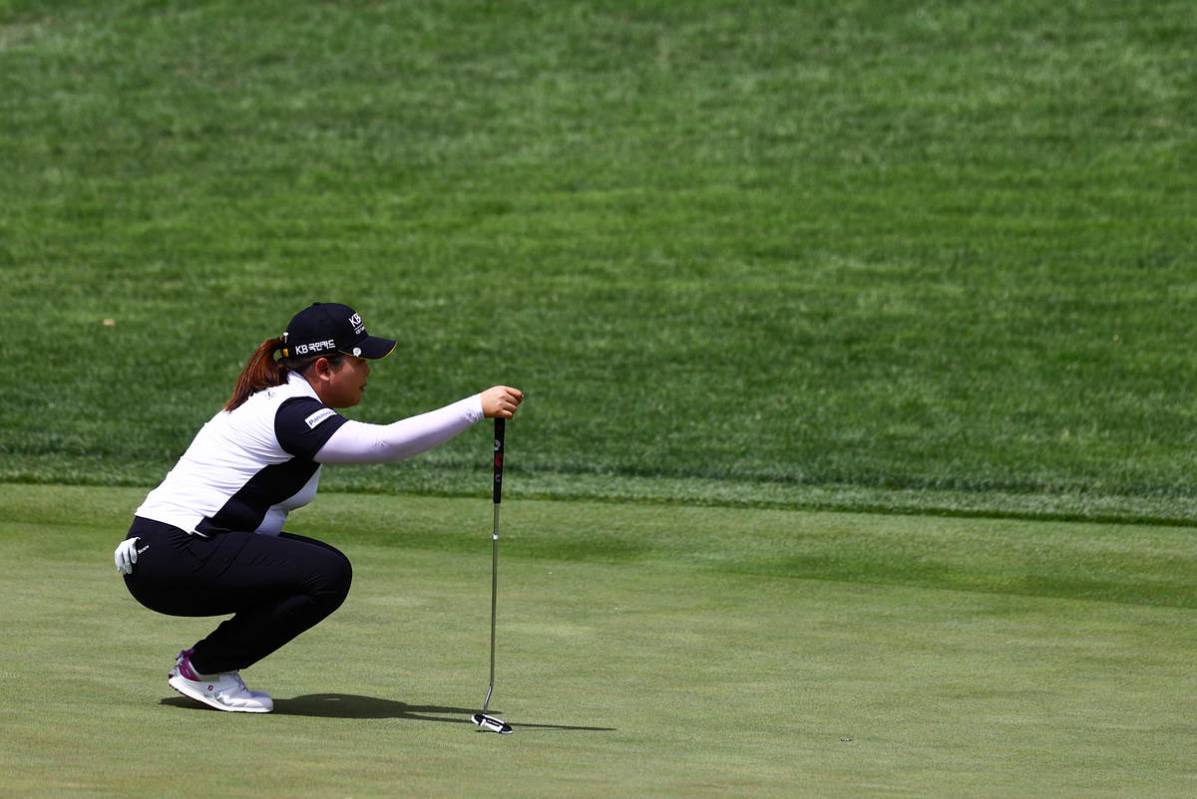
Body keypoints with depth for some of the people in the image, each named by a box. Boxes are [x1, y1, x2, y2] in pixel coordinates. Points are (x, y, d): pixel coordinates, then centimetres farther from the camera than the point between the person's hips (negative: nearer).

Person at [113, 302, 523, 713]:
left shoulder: (274, 399, 15)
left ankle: (201, 663, 11)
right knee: (328, 575, -17)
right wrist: (477, 407, -27)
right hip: (172, 558, -11)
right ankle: (202, 669, -5)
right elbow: (383, 444, -26)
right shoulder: (289, 412, -17)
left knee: (324, 566, 13)